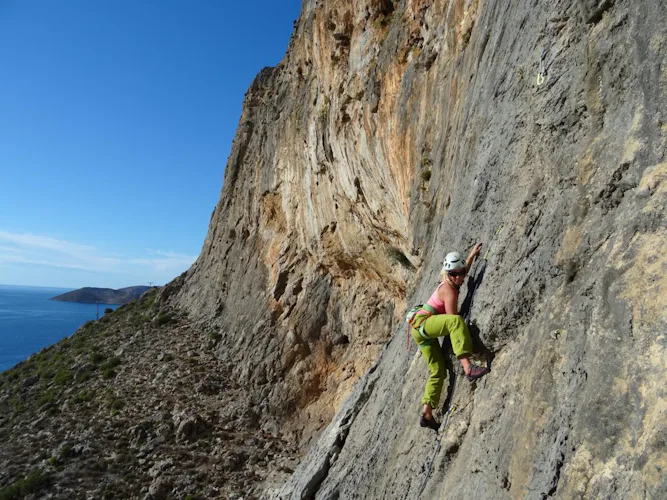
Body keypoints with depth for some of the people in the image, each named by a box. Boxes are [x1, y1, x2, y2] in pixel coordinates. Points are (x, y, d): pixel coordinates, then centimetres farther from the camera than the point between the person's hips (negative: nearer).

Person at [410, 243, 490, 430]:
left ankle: (427, 414, 13)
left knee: (438, 371, 10)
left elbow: (463, 271, 35)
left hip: (424, 331, 10)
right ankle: (468, 368, -48)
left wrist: (472, 255, 36)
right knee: (456, 321, -36)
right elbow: (452, 318, -17)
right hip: (422, 322, -10)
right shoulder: (449, 290, -14)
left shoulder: (448, 284, 12)